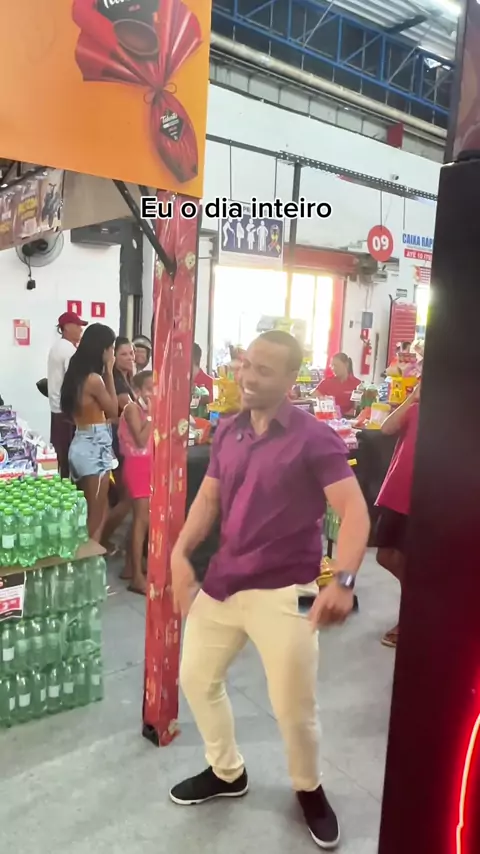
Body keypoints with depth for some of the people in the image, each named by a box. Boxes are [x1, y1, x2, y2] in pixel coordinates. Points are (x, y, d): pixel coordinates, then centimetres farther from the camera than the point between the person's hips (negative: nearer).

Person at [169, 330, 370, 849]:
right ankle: (226, 772, 45)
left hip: (283, 591, -6)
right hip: (222, 581, 6)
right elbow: (208, 498, 10)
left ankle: (309, 790, 39)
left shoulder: (314, 438, -14)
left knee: (294, 707, 5)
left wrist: (343, 581, -33)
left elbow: (354, 511, -18)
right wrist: (180, 554, -4)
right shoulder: (228, 431, 5)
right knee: (196, 677, 19)